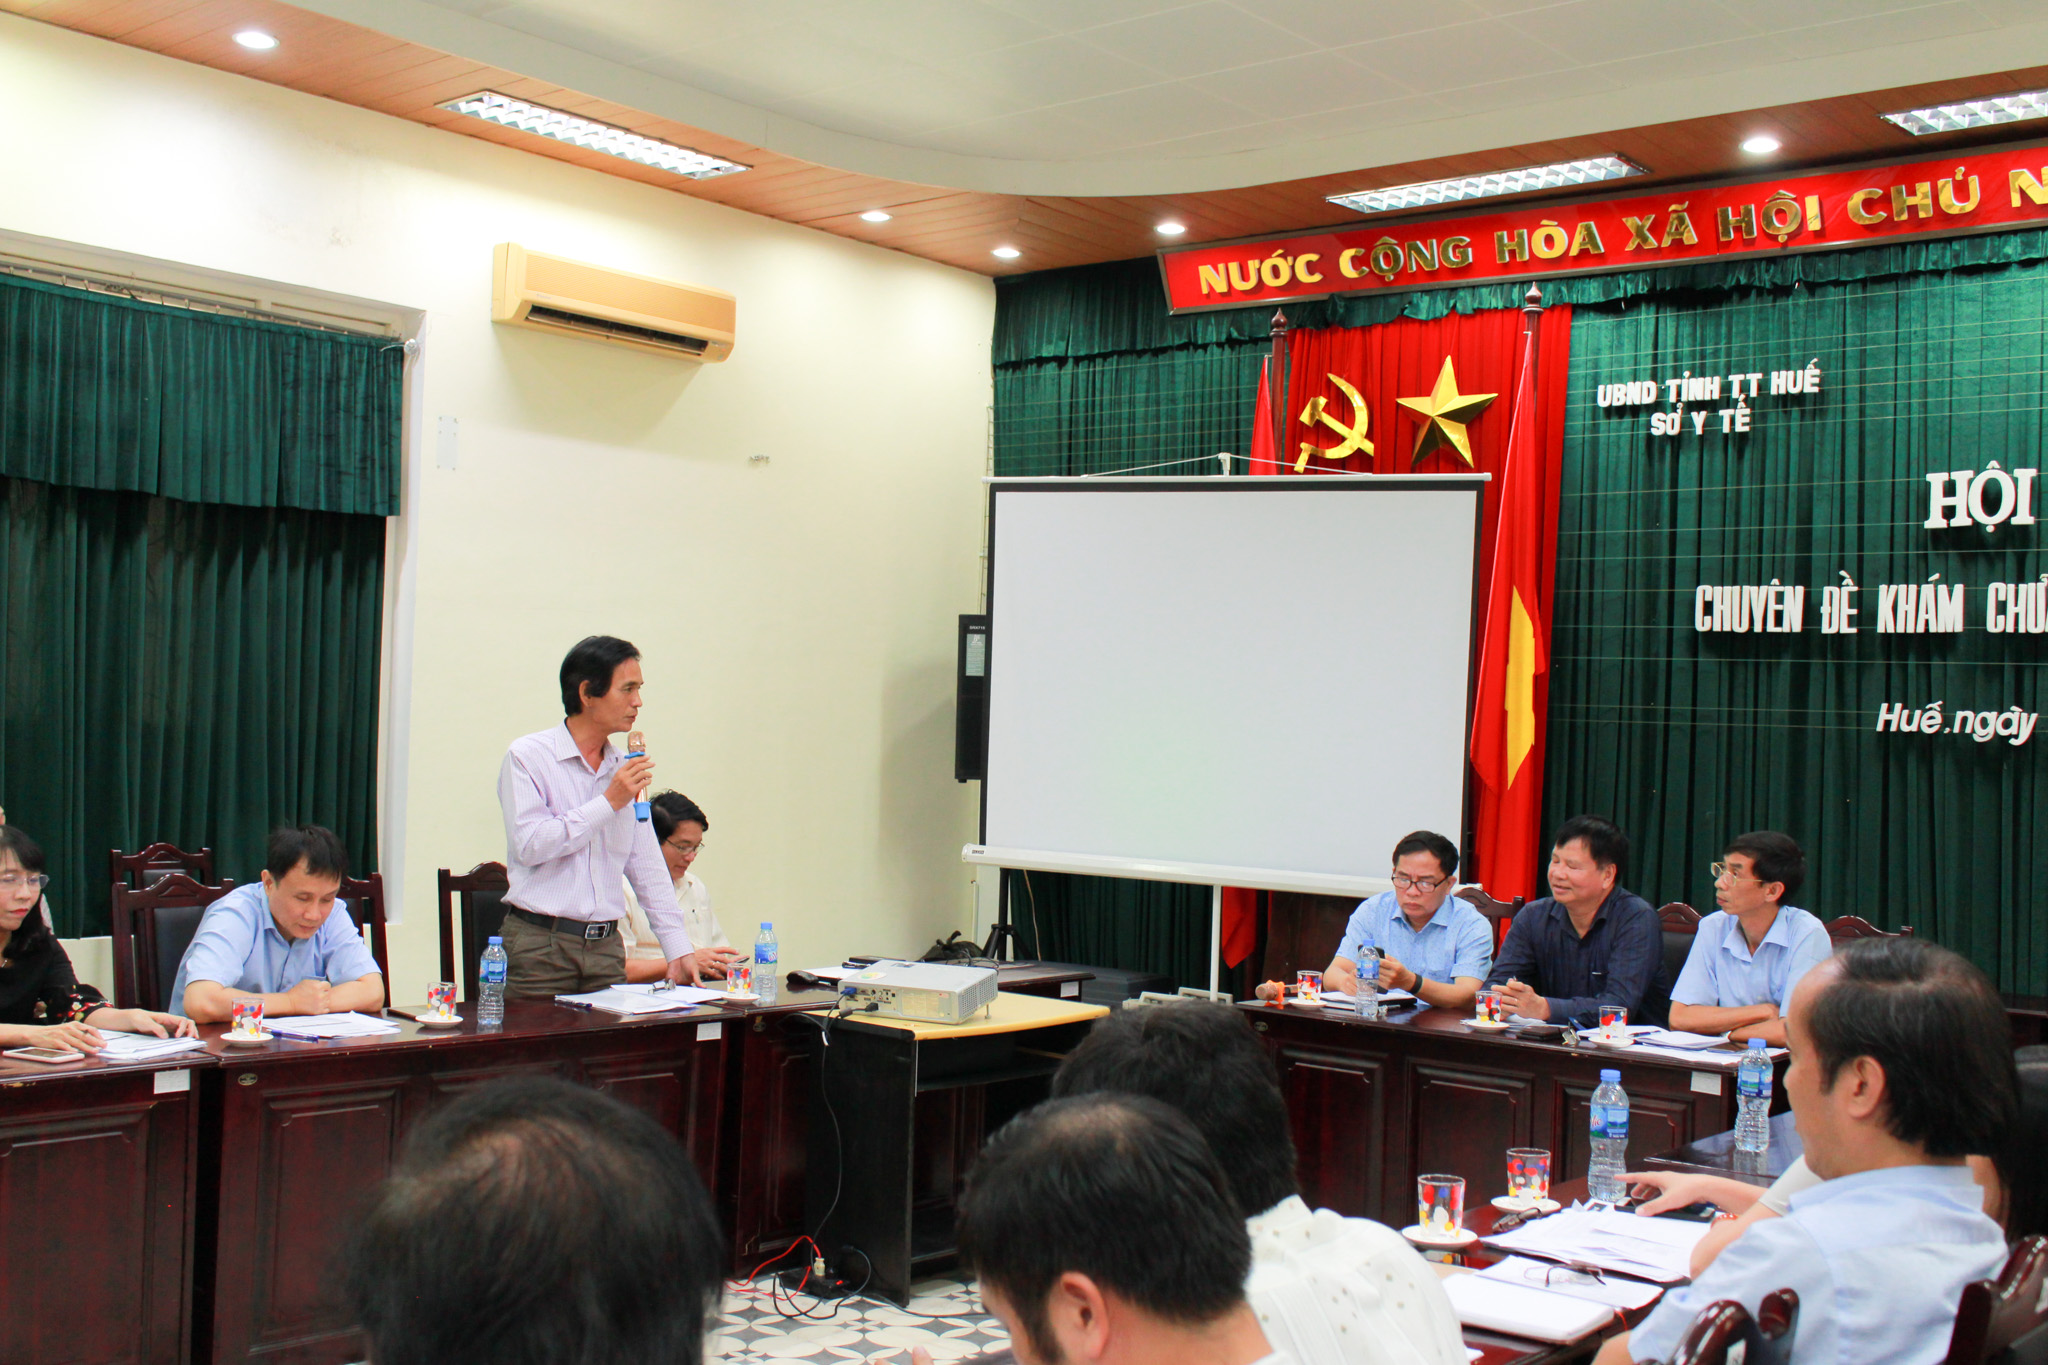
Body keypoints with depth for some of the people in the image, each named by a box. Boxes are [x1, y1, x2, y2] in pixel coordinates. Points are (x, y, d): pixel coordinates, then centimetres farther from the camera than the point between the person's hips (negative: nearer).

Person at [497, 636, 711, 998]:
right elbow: (530, 844, -16)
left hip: (607, 947, 5)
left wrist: (679, 949, 9)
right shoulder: (527, 757, -4)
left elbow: (648, 868, 15)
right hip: (541, 945, -5)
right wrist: (609, 803, -13)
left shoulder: (625, 769, 14)